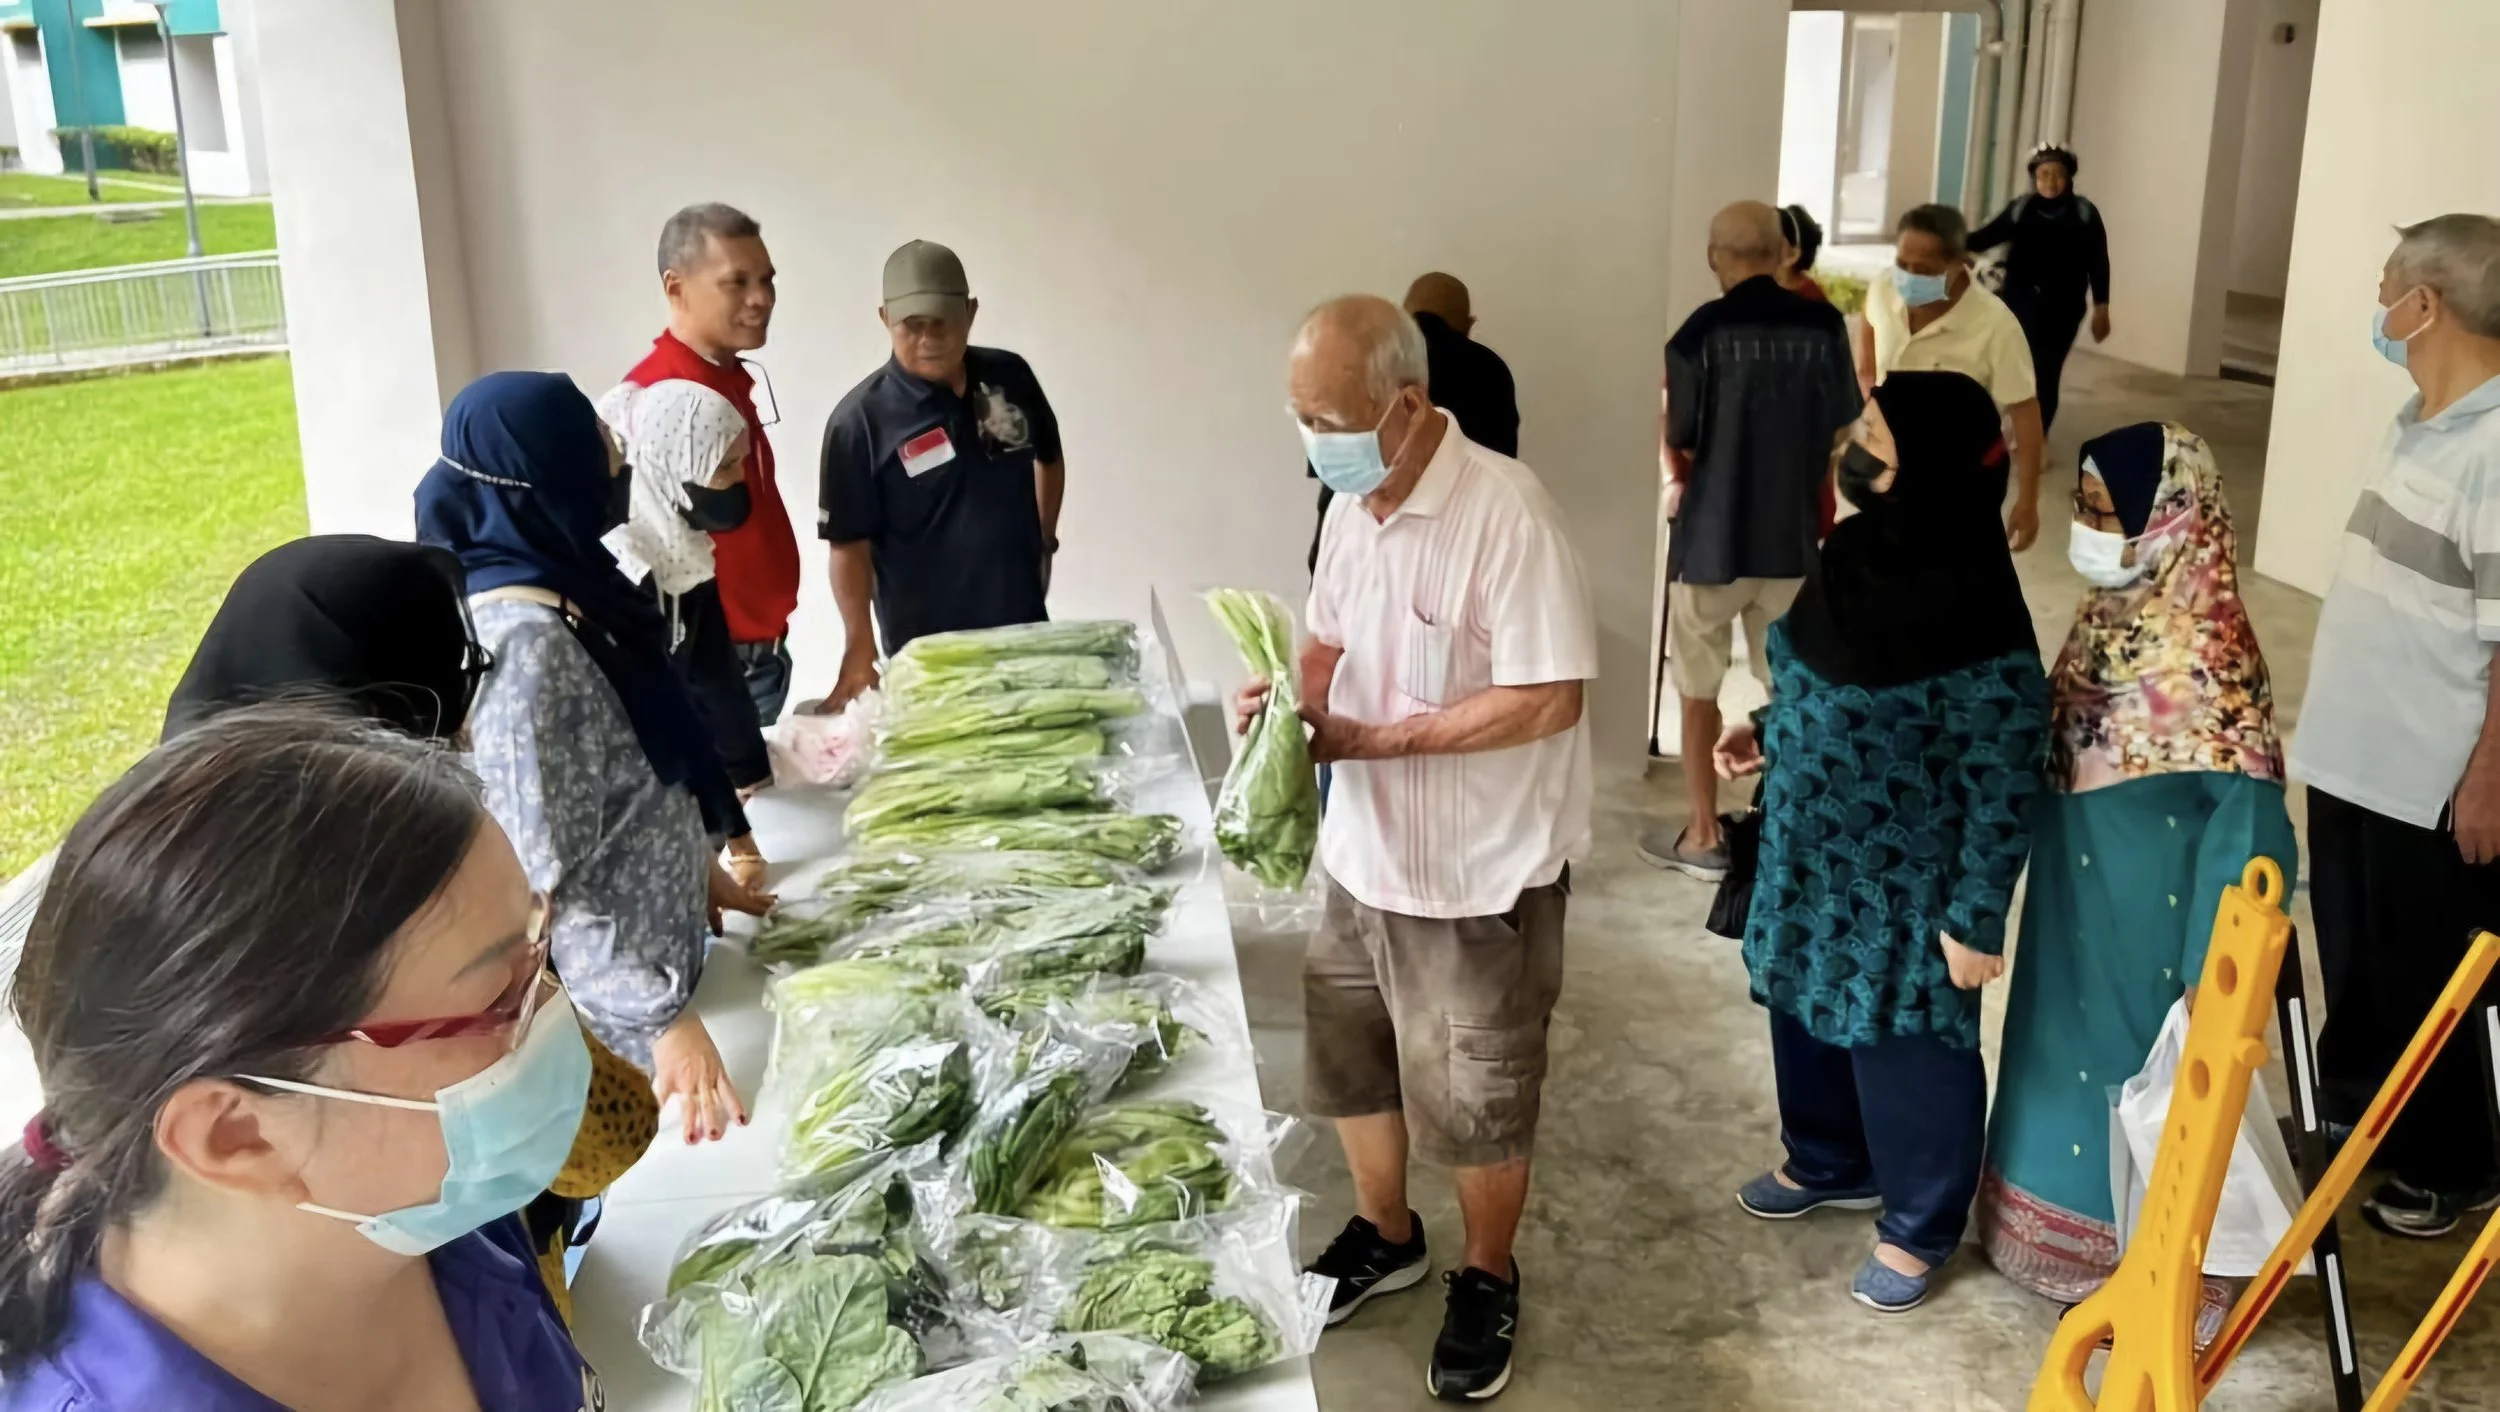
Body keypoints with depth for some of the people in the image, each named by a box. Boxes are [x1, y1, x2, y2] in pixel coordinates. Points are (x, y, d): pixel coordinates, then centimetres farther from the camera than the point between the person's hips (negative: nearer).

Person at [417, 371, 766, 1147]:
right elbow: (544, 883, -29)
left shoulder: (562, 592, 1)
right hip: (604, 1004, -9)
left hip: (648, 948, 9)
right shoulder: (525, 644, -28)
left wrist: (696, 865, 22)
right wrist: (662, 1017, -29)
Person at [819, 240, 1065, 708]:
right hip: (927, 651, -4)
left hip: (1024, 629, 5)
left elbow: (1049, 458, 16)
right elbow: (850, 546, -14)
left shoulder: (1010, 376, -3)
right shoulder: (860, 420, -16)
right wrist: (860, 653, -17)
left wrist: (1044, 543, 11)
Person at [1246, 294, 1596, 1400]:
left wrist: (1374, 739, -25)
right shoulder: (1353, 505, 1)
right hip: (1363, 850, 7)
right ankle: (1384, 1235, 46)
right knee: (1351, 1060, 22)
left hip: (1478, 873, -7)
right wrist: (1295, 694, -10)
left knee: (1476, 1101, 11)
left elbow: (1548, 698, -26)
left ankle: (1486, 1279, 36)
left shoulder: (1505, 513, -24)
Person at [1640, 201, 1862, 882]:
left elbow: (1678, 441, -10)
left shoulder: (1703, 330, -12)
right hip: (1794, 533, 3)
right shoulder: (1823, 325, -3)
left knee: (1698, 687, 10)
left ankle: (1703, 836, 15)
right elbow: (1838, 429, 6)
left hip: (1713, 533, -3)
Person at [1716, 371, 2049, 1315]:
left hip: (1905, 884, -8)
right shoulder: (1859, 549, -5)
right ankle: (1830, 1162, 51)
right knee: (1808, 1013, 25)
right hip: (1812, 858, 8)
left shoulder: (1974, 620, -28)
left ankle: (1920, 1226, 36)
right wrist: (1768, 732, 8)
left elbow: (2001, 792, -22)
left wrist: (1976, 919, -18)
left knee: (1906, 1047, 12)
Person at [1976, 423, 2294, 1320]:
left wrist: (2216, 964, -26)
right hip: (2080, 892, 8)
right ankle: (2060, 1222, 42)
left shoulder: (2205, 653, -26)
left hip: (2149, 911, -8)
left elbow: (2248, 811, -26)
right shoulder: (2113, 610, -1)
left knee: (2138, 1068, 8)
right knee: (2071, 1047, 21)